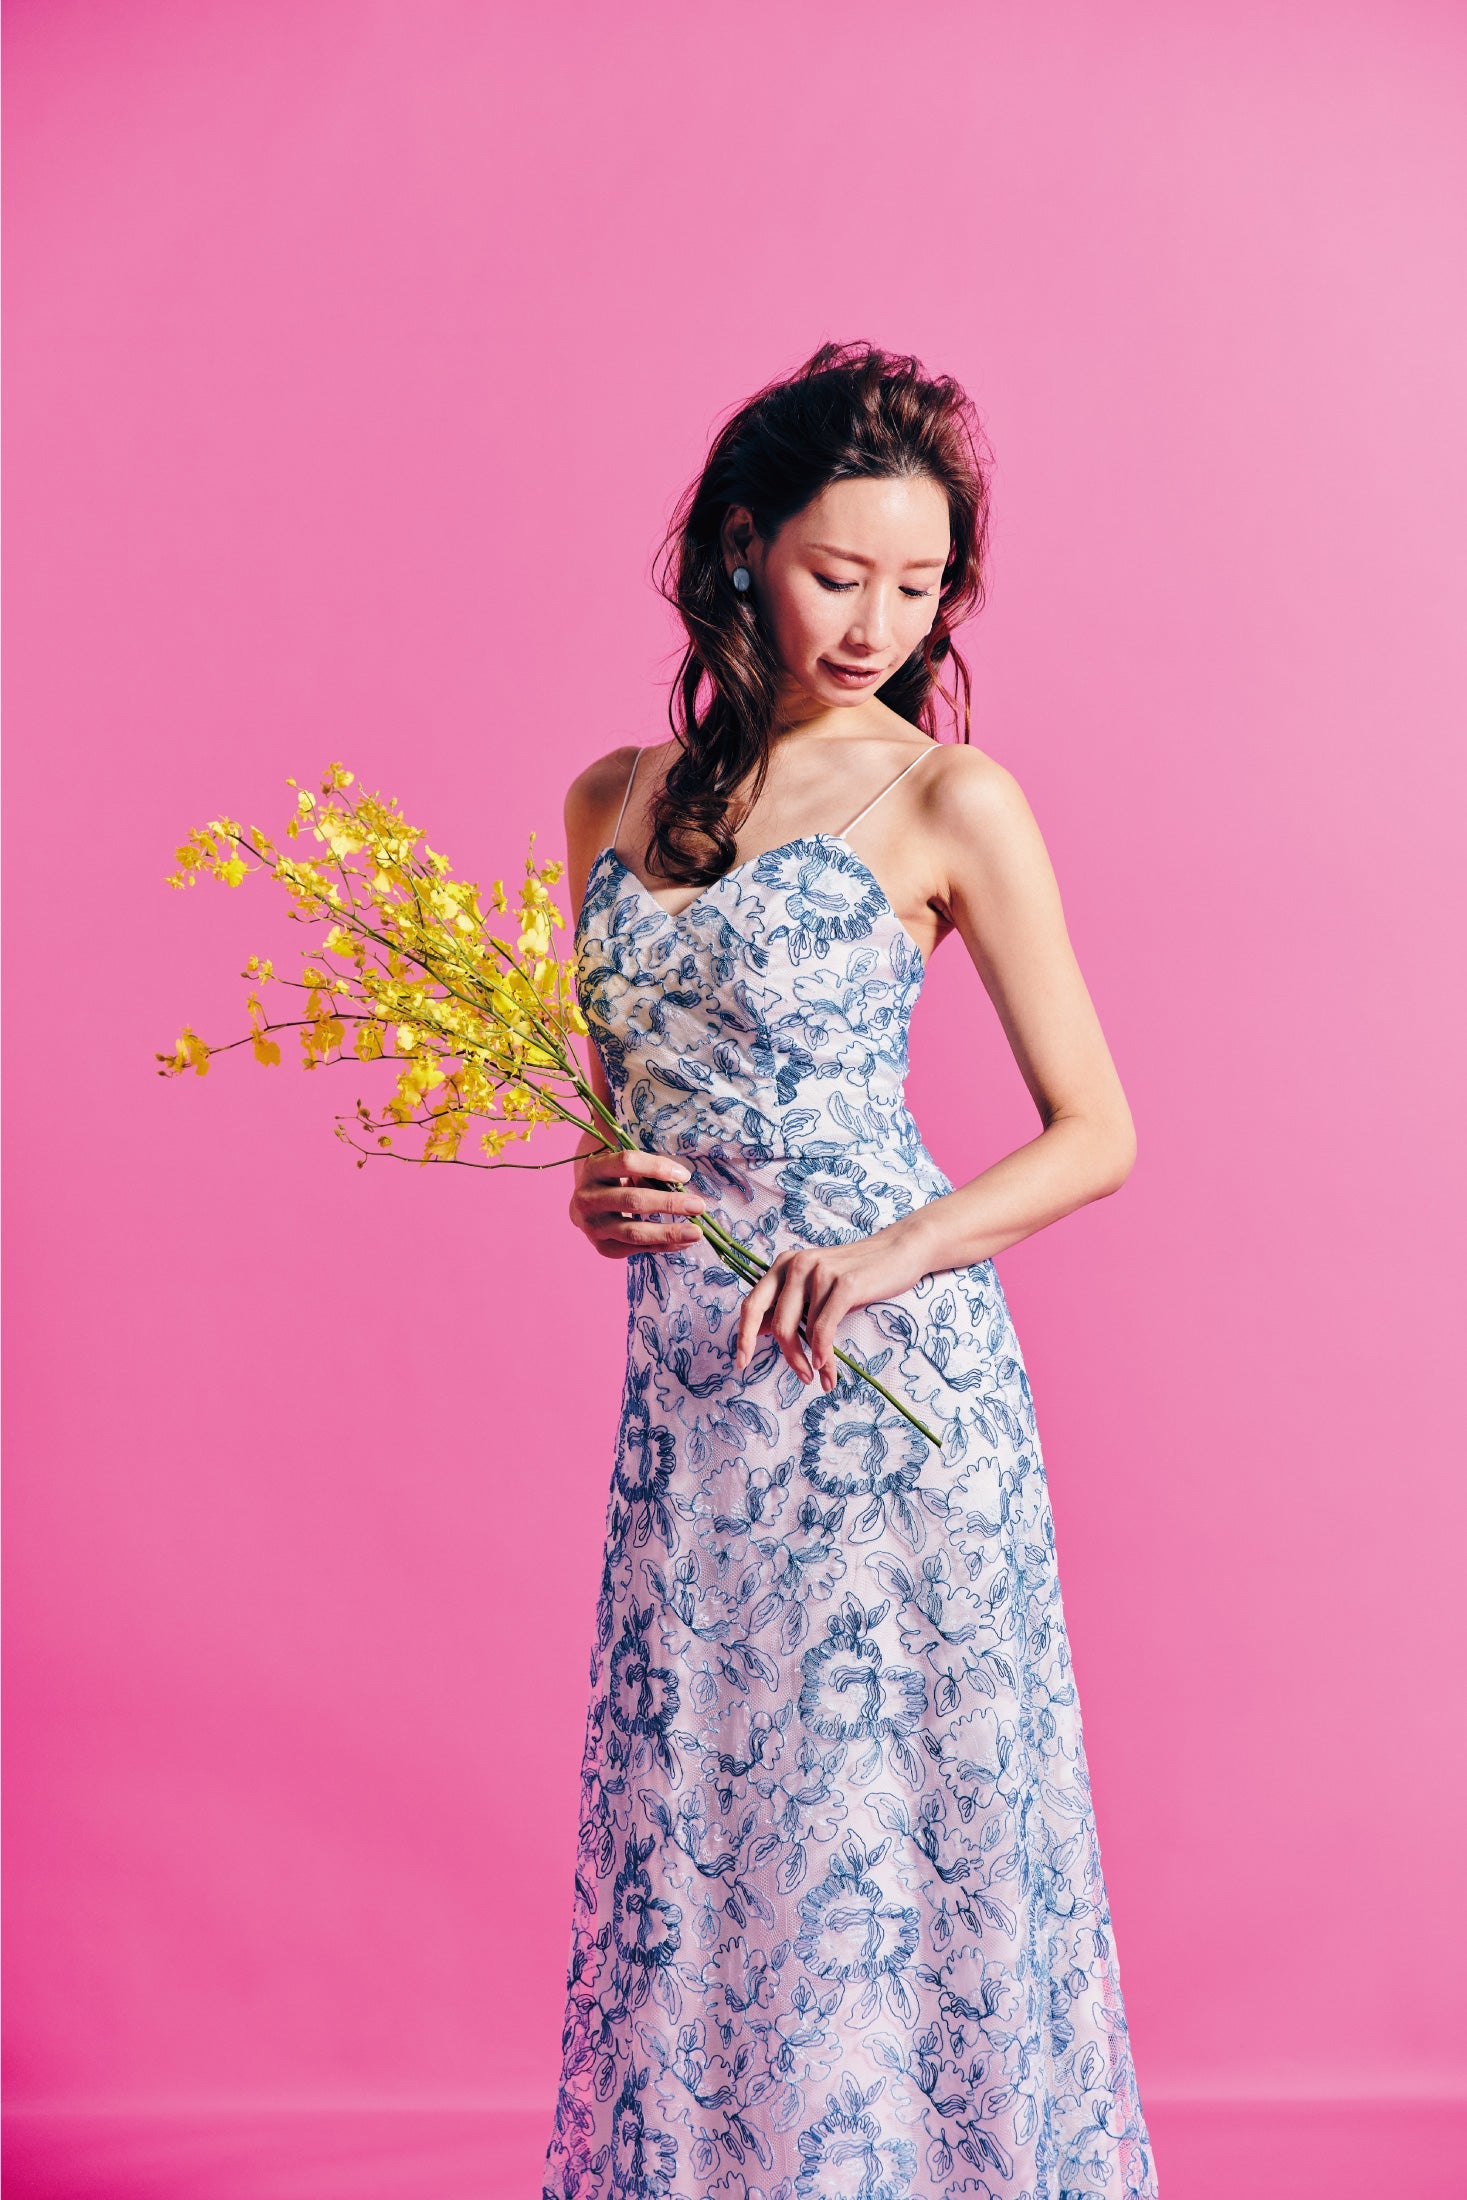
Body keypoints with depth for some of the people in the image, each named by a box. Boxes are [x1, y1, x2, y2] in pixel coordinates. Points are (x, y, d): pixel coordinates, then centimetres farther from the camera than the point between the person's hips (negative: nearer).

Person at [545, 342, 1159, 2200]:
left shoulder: (948, 804, -4)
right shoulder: (614, 801, 9)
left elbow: (1095, 1133, -3)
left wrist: (896, 1252, -17)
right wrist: (599, 1189, -3)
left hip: (888, 1369, -4)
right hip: (684, 1375, 4)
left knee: (890, 1822, 3)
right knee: (692, 1825, 10)